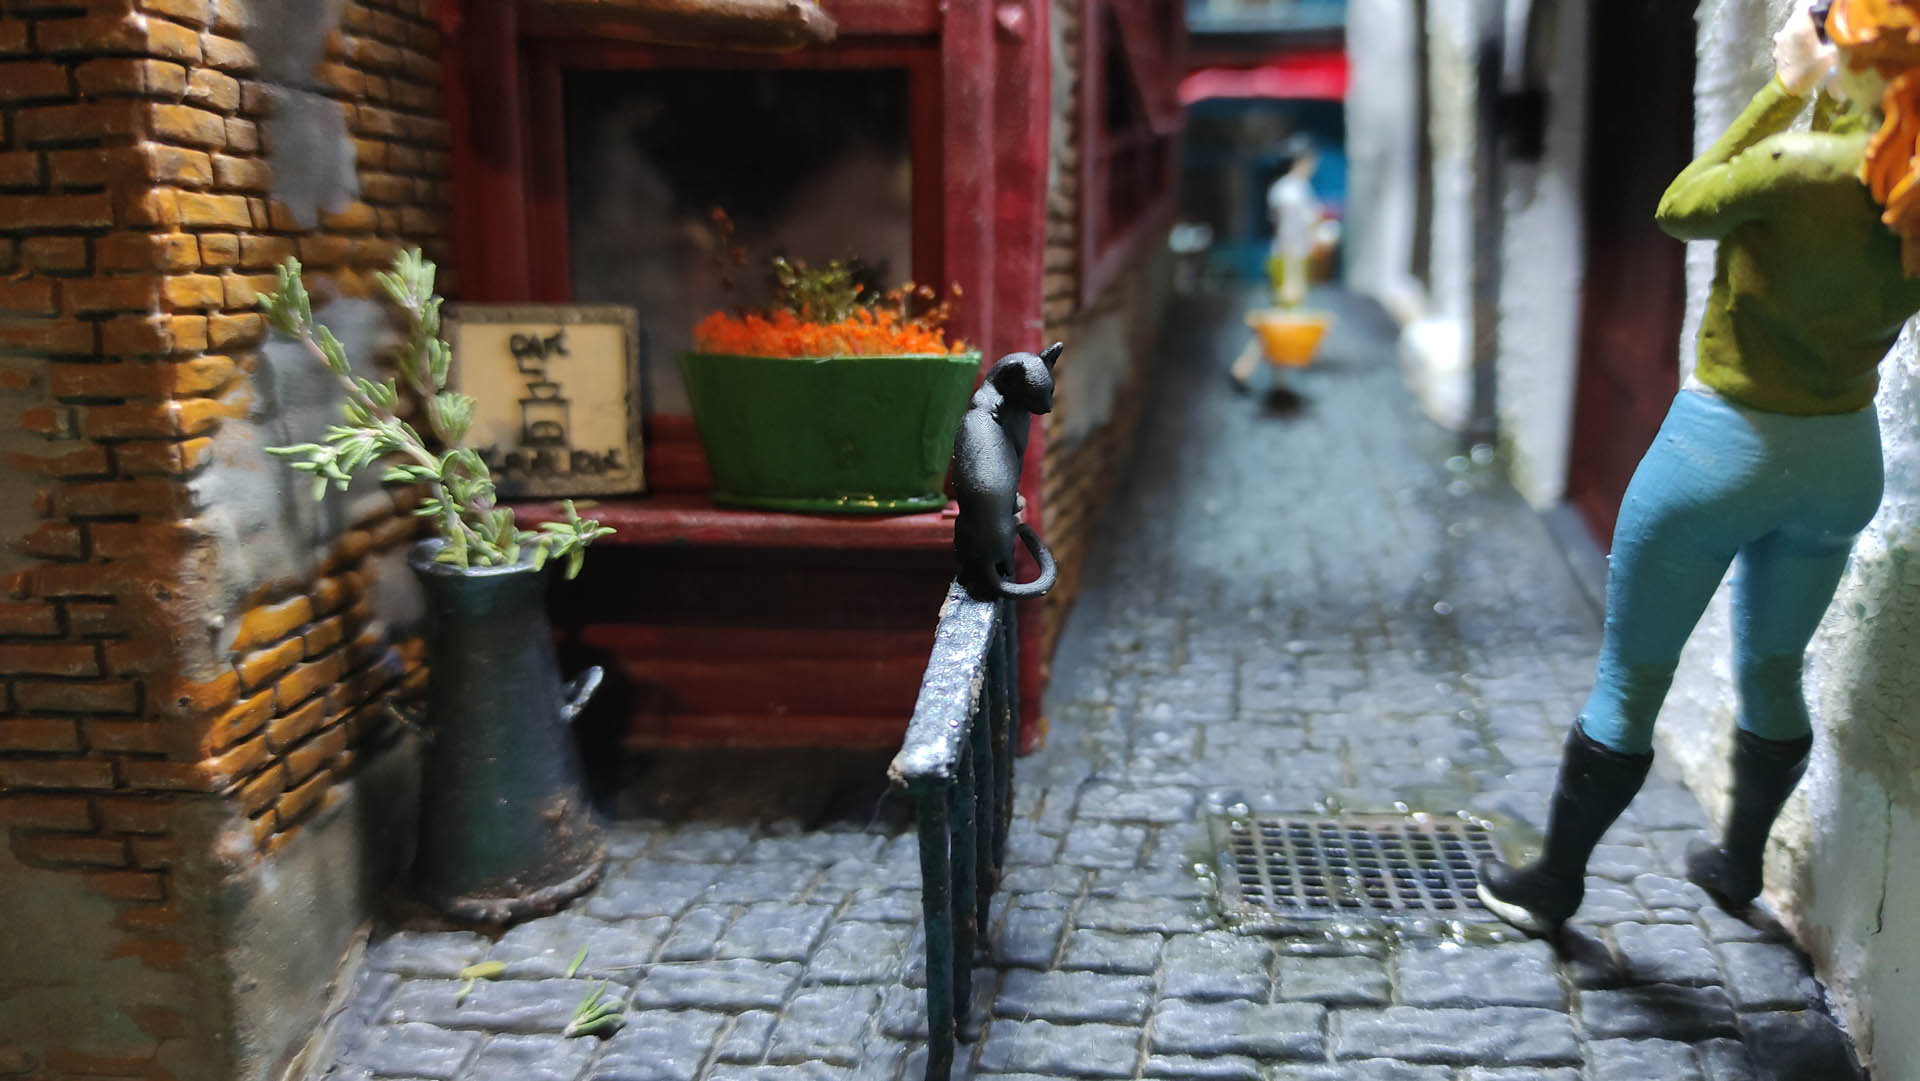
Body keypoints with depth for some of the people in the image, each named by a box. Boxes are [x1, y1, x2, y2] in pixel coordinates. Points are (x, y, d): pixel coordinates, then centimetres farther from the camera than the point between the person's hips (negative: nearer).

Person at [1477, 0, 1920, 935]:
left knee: (1629, 681, 7)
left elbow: (1681, 209, -8)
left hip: (1724, 447, -6)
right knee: (1772, 673, 24)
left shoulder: (1800, 165, -24)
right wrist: (1823, 98, 5)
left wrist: (1785, 88, -5)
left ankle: (1553, 884, 21)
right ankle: (1739, 863, 43)